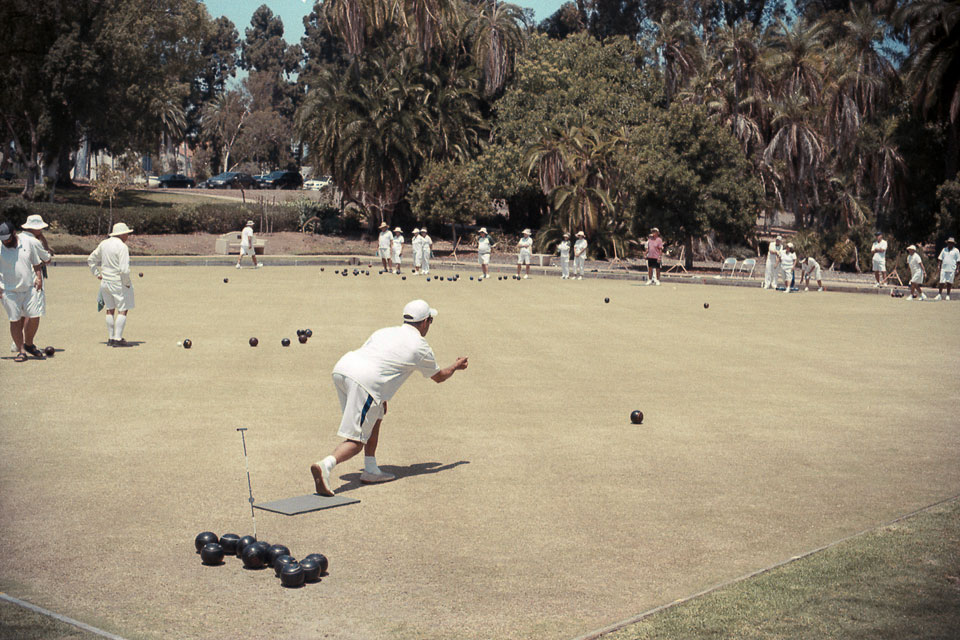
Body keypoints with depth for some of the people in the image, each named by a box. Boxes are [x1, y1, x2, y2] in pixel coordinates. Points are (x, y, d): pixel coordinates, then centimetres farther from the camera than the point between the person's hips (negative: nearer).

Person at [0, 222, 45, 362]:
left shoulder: (28, 242, 1)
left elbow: (36, 263, 14)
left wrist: (39, 277, 2)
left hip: (29, 288, 2)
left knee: (34, 317, -2)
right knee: (15, 321, -2)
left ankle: (29, 344, 21)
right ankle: (21, 350, 8)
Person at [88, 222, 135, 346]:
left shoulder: (103, 244, 7)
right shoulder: (122, 247, -16)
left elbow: (91, 260, 17)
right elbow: (124, 270, -23)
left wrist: (97, 274, 18)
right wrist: (127, 283, -10)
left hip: (105, 281, 7)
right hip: (119, 283, -7)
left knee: (110, 310, 14)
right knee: (123, 310, -1)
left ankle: (110, 338, 18)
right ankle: (118, 339, -6)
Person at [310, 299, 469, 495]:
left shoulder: (385, 332, 27)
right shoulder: (420, 347, 12)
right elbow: (438, 376, 28)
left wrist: (380, 396, 33)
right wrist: (455, 366, 50)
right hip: (364, 381, -7)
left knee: (375, 415, 27)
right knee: (356, 441, -5)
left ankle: (371, 470, 22)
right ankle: (325, 465, -31)